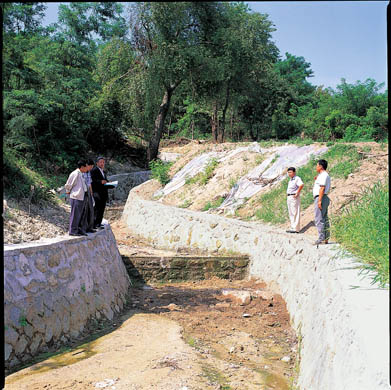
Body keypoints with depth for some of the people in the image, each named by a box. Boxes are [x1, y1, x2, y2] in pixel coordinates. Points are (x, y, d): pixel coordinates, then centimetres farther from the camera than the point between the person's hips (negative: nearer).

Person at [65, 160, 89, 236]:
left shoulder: (81, 174, 14)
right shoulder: (75, 174, -14)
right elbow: (68, 185, -7)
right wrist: (68, 191, 7)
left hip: (83, 197, 9)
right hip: (76, 197, -9)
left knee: (82, 214, 12)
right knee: (75, 215, -4)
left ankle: (81, 230, 19)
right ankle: (73, 231, 3)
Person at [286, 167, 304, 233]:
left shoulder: (297, 178, -13)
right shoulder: (290, 179, 17)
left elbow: (301, 185, -32)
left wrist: (297, 193, -25)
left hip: (294, 197, -10)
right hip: (289, 197, 10)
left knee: (295, 213, -8)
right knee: (291, 213, 13)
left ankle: (296, 228, -6)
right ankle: (292, 227, 19)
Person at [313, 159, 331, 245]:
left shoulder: (323, 175, -12)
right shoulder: (325, 175, 21)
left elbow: (322, 188, -21)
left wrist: (319, 200, -24)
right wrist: (317, 179, 18)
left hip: (321, 198, -11)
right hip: (324, 198, 11)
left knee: (319, 219, -11)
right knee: (324, 219, 10)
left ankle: (321, 238, -13)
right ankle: (326, 238, 12)